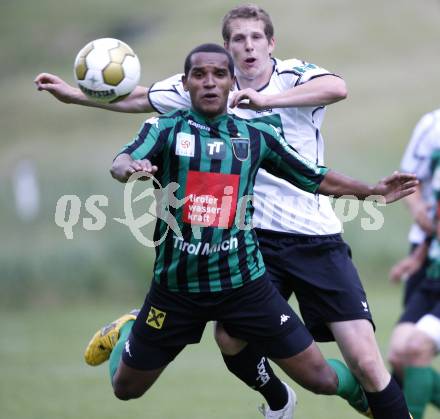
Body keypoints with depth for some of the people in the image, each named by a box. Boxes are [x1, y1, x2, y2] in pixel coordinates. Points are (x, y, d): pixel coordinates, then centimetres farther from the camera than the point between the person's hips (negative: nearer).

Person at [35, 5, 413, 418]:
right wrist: (73, 94, 12)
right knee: (230, 337, -6)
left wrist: (266, 99, -36)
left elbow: (337, 87, -29)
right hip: (254, 236, 4)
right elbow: (140, 99, 16)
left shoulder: (295, 75, -6)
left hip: (315, 237, -4)